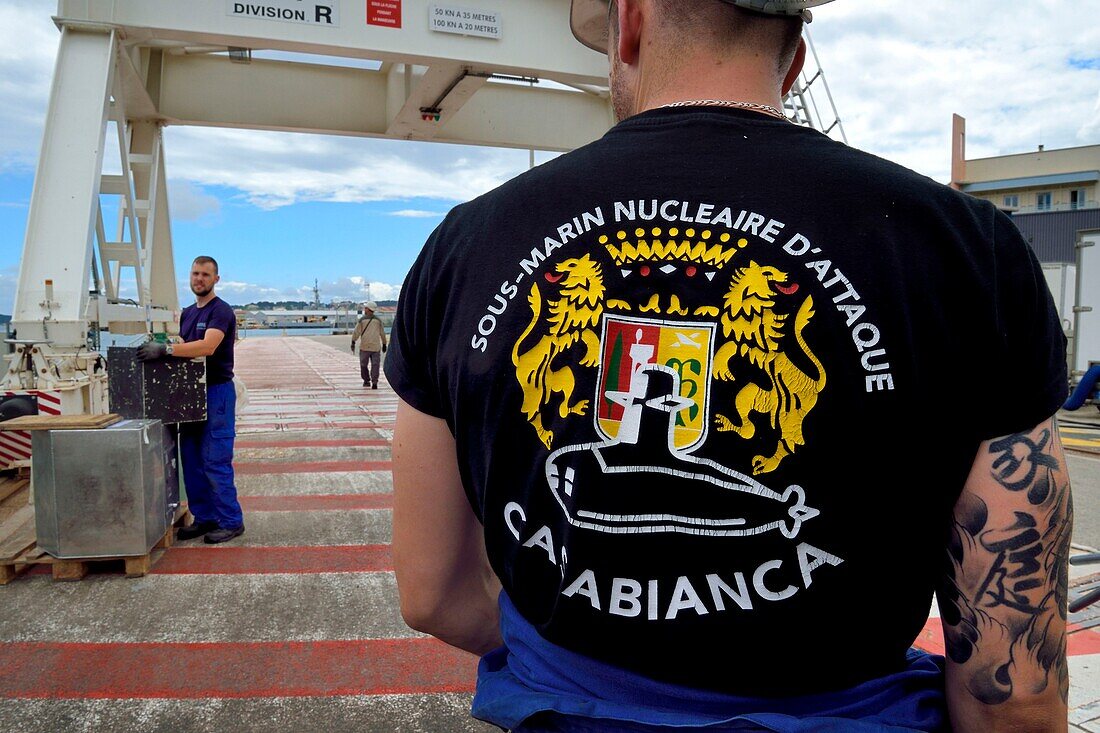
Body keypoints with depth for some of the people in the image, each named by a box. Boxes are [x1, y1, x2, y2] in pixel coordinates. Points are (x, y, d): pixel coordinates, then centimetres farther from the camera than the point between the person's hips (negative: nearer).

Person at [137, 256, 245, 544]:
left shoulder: (221, 311, -11)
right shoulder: (187, 313, 16)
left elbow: (207, 347, -26)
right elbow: (184, 349, 18)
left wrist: (165, 349, -33)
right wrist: (161, 349, 0)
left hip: (217, 392, -9)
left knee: (216, 461, -7)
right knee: (191, 460, 11)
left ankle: (231, 522, 2)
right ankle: (204, 518, 20)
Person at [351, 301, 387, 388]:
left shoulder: (362, 320, 0)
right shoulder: (378, 320, 7)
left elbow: (356, 332, -4)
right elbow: (382, 334, 12)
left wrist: (353, 343, -1)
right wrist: (384, 344, 21)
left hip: (364, 346, -1)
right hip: (376, 347, 1)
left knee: (364, 365, 13)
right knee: (375, 365, -1)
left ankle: (366, 381, 20)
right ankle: (374, 383, -12)